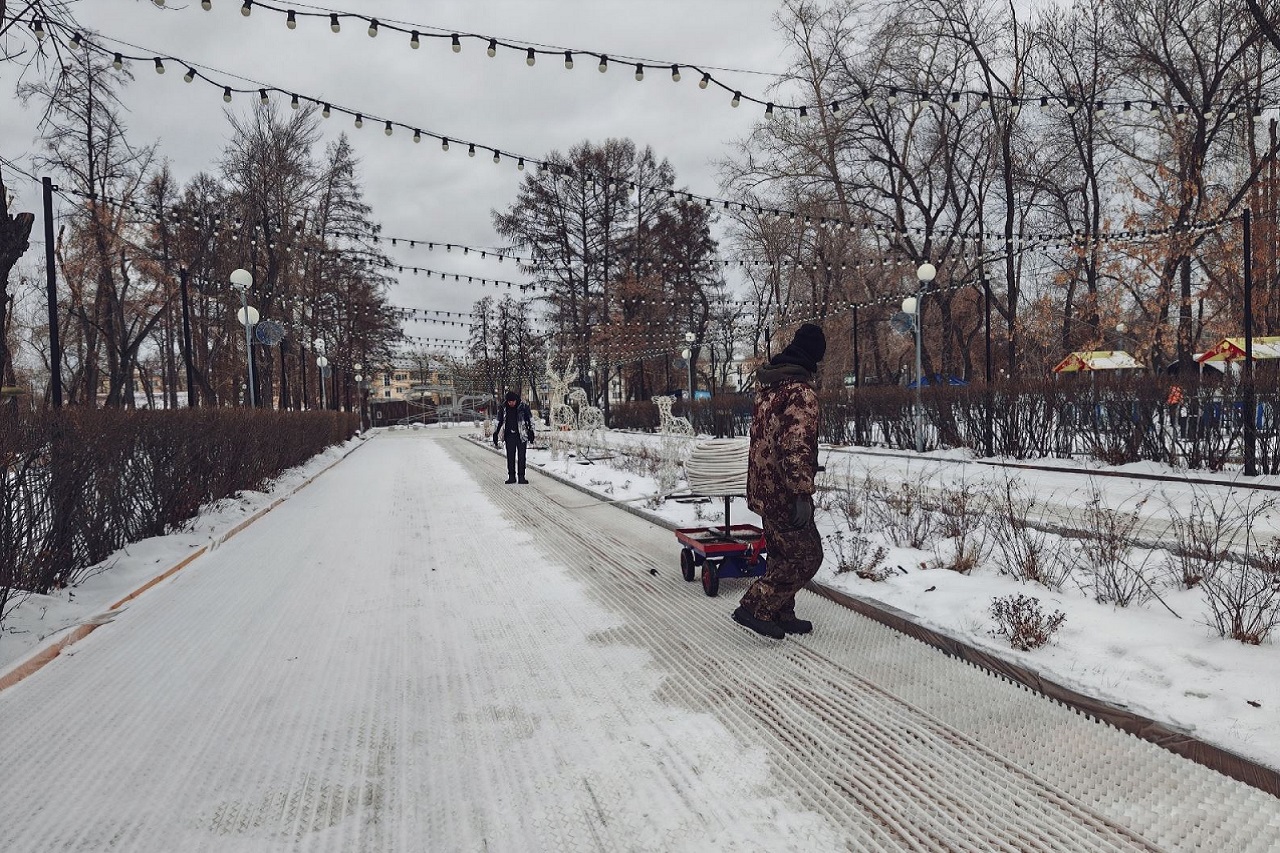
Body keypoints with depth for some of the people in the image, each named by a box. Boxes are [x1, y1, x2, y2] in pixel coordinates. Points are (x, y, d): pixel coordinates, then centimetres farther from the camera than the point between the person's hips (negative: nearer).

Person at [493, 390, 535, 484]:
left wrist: (531, 431, -2)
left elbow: (530, 419, 2)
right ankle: (511, 477, 12)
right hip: (509, 435, 2)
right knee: (510, 456, 4)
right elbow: (499, 421, 12)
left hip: (522, 435, -2)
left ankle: (521, 477, 4)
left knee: (521, 456, -1)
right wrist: (495, 434, 11)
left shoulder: (524, 406, -5)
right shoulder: (503, 408, 2)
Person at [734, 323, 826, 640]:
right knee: (806, 555, 1)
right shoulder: (801, 391, -19)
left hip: (763, 486, 9)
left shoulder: (767, 382, 10)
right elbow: (797, 444, -27)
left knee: (783, 553, 19)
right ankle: (754, 607, 3)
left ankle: (781, 614, 28)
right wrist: (803, 494, -27)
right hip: (784, 491, -9)